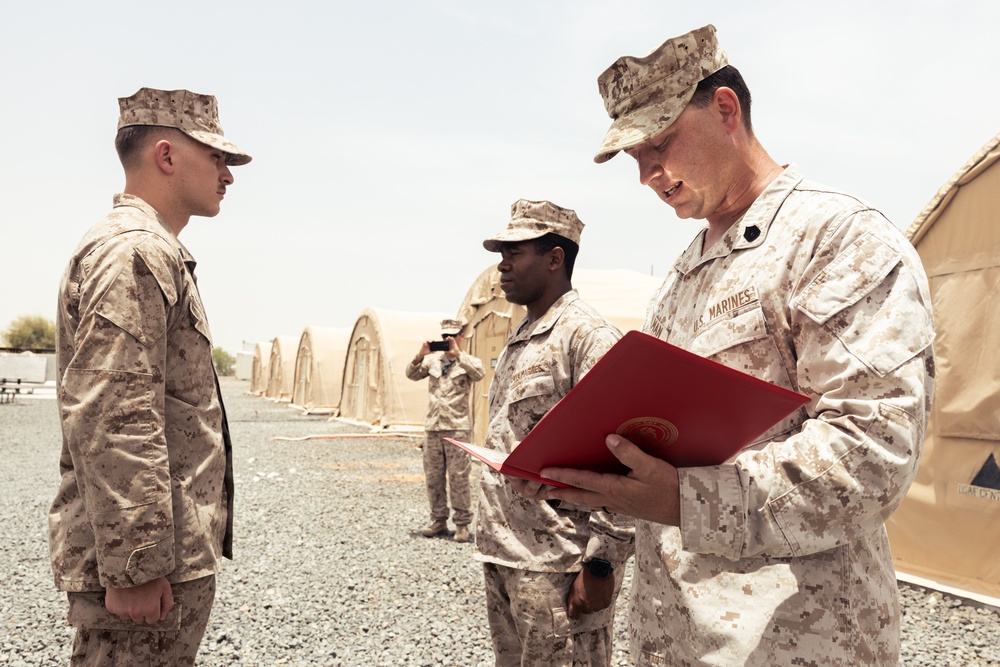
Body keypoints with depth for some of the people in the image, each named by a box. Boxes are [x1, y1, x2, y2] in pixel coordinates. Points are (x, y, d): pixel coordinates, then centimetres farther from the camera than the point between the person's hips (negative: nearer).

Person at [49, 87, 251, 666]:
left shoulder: (158, 253, 19)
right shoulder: (136, 252, -15)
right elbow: (111, 422, -24)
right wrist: (135, 565, -24)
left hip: (174, 551, 10)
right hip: (150, 562, -10)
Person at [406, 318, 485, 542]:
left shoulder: (468, 361, 2)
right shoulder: (433, 360, 12)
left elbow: (479, 373, -19)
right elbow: (412, 374, 3)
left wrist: (458, 354, -23)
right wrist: (420, 356, -13)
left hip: (457, 427, -4)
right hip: (432, 426, 4)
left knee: (458, 477, -5)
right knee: (433, 476, 8)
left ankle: (462, 524, 2)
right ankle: (438, 520, 19)